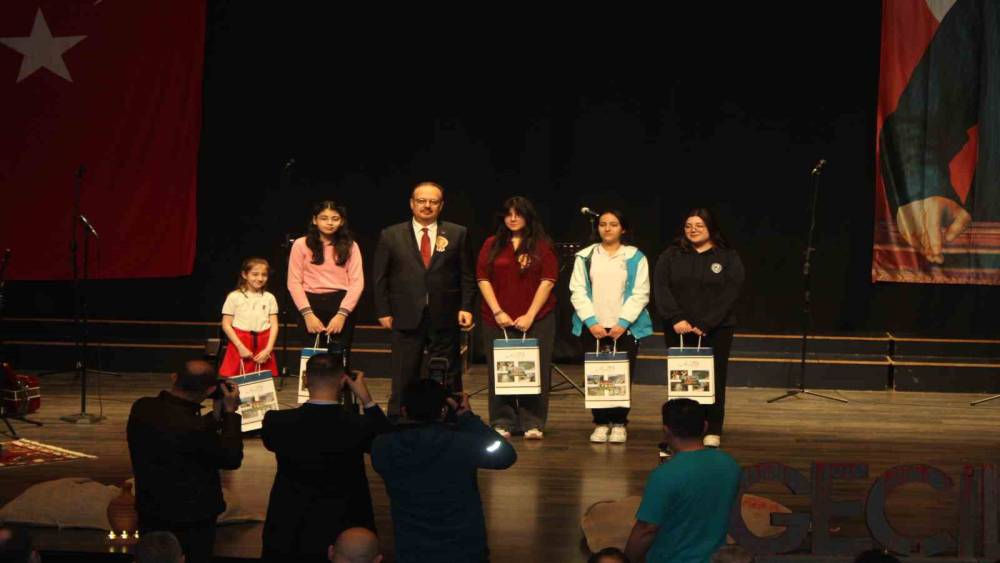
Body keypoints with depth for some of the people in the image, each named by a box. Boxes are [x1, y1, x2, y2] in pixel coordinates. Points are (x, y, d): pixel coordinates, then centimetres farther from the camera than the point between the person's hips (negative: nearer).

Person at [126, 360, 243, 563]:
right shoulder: (191, 428, -33)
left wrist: (217, 415, 5)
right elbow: (232, 458, -16)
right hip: (190, 522, -7)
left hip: (149, 514, 7)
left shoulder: (142, 408, -9)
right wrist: (230, 413, -9)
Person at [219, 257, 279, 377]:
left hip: (262, 346, 2)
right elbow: (226, 325, -1)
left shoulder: (269, 298, 8)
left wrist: (268, 349, -6)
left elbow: (274, 325, 6)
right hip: (240, 344, -2)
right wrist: (240, 347, -10)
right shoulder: (234, 297, 1)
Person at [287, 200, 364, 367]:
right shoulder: (301, 244, 3)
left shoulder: (350, 246, 7)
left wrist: (342, 314, -11)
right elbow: (294, 282, 0)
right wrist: (307, 314, -10)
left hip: (341, 306, 1)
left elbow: (357, 282, 0)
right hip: (312, 305, 0)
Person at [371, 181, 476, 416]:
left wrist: (466, 307, -2)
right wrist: (383, 311, -1)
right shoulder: (391, 235, 5)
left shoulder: (457, 234, 6)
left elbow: (468, 276, 7)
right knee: (403, 379, 2)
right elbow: (380, 277, 6)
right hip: (406, 317, -1)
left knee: (448, 378, 5)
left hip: (445, 318, 1)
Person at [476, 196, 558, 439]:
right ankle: (502, 422, 10)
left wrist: (530, 315, -10)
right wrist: (498, 312, -8)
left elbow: (548, 280, -3)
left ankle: (532, 423, 7)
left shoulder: (542, 246, 3)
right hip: (497, 319, 1)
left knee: (534, 371, 0)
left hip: (536, 320, -1)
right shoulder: (492, 245, 8)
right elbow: (483, 278, 3)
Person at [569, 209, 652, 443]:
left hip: (625, 327, -1)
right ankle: (600, 423, 8)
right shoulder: (585, 257, 9)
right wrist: (591, 322, -9)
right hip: (592, 327, 1)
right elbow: (577, 291, 3)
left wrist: (623, 323, -11)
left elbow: (640, 294, -1)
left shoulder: (636, 258, 5)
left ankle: (619, 423, 8)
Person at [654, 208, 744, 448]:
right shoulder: (670, 256, 9)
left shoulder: (728, 258, 3)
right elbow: (661, 288, -1)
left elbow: (729, 295, -7)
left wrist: (704, 325, -15)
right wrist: (676, 319, -15)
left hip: (716, 331, -1)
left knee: (714, 381, 0)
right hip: (678, 330, 1)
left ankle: (714, 432, 6)